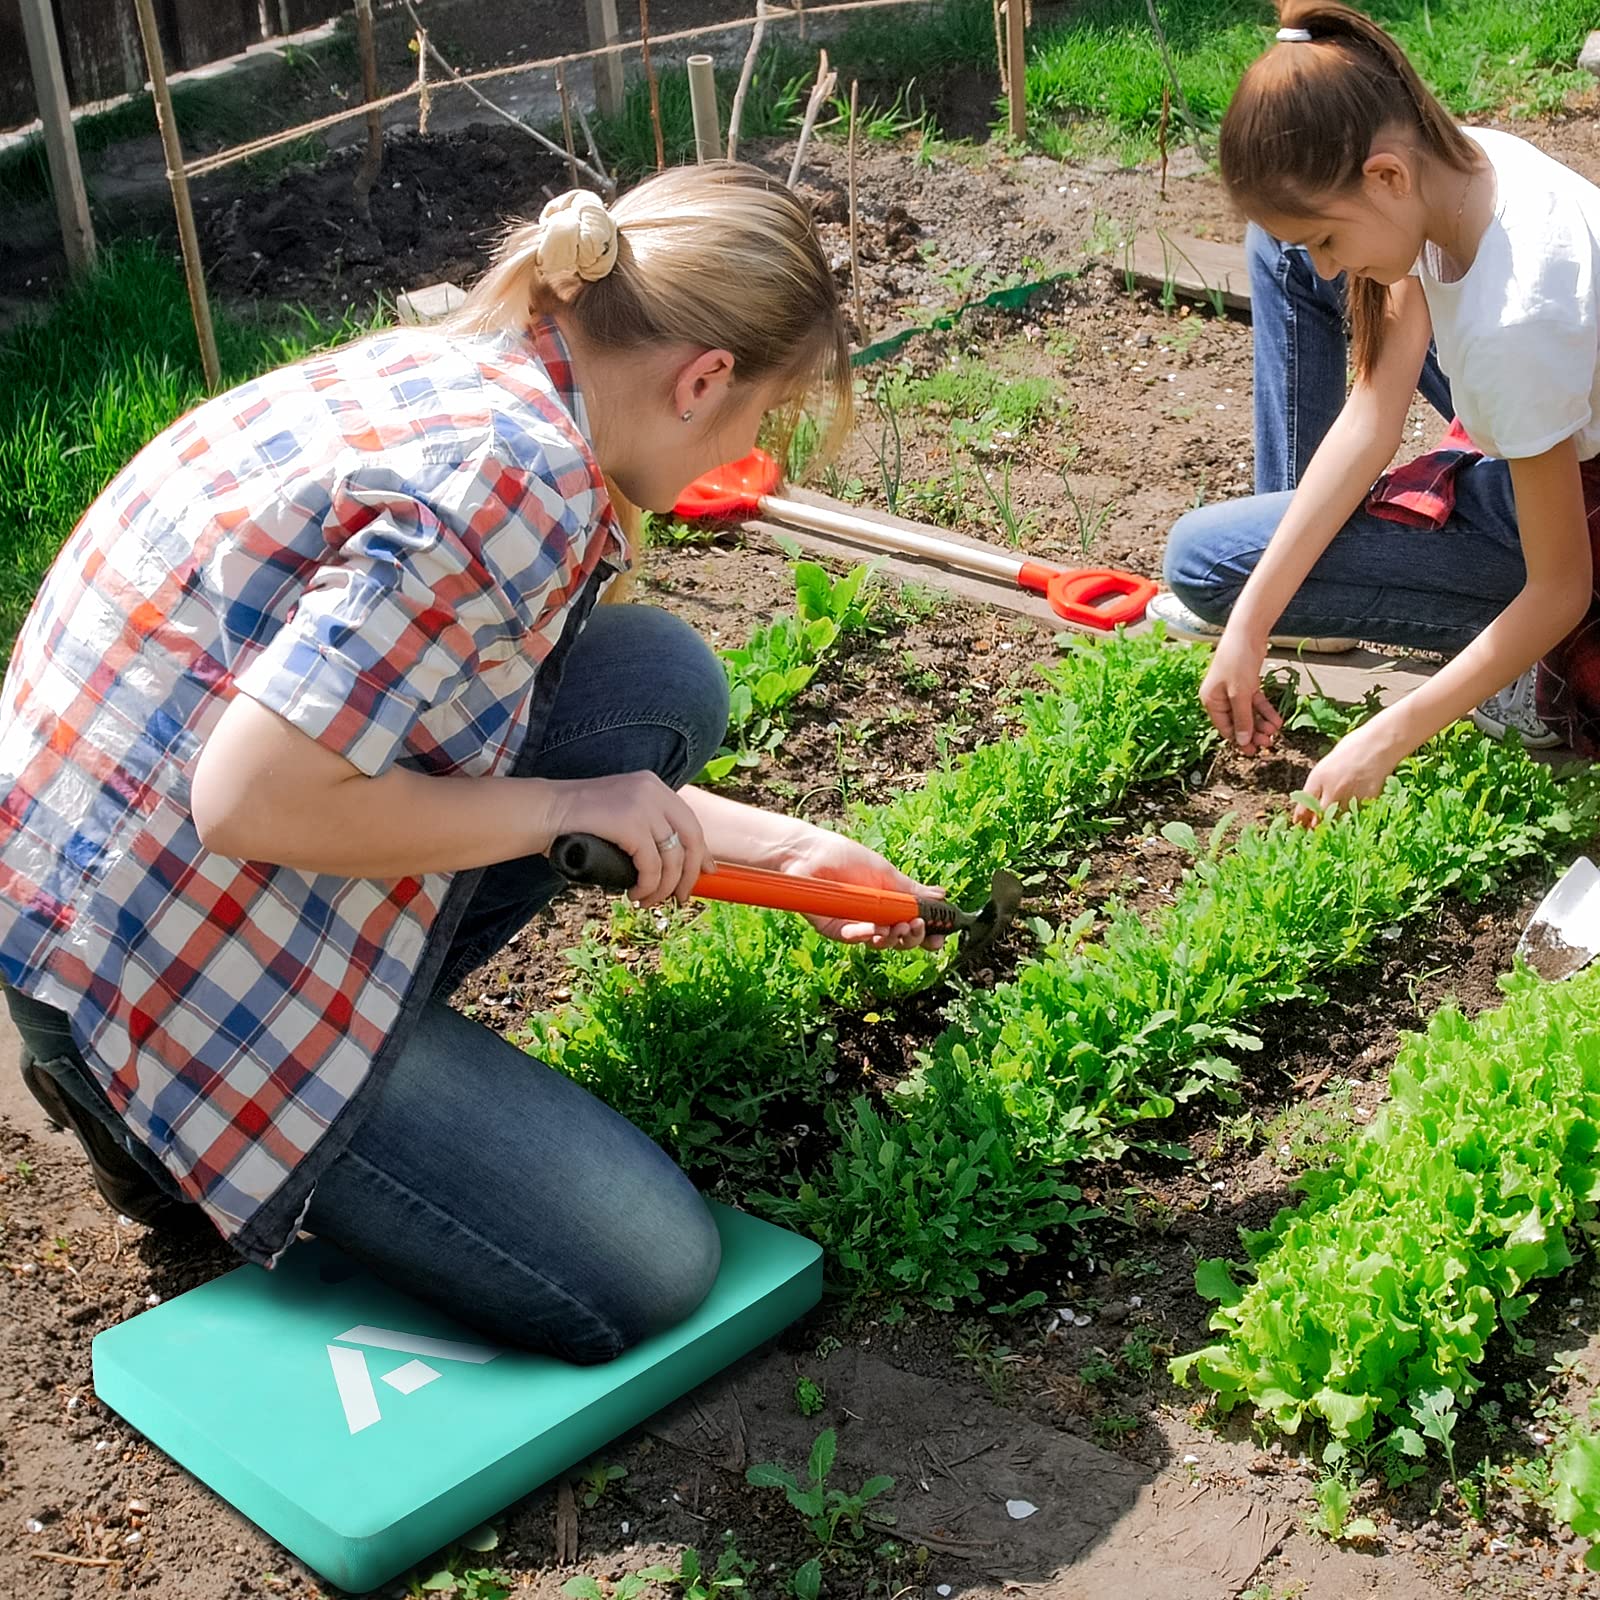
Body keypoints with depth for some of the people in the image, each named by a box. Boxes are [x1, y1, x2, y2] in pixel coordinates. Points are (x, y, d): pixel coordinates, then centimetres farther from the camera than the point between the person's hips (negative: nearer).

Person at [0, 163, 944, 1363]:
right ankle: (152, 1105, 3)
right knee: (645, 1275, -6)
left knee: (662, 683, 2)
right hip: (164, 955, -9)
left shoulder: (457, 368, 5)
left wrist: (784, 845, 20)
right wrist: (563, 810, -15)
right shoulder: (515, 475, -25)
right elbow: (254, 800, -29)